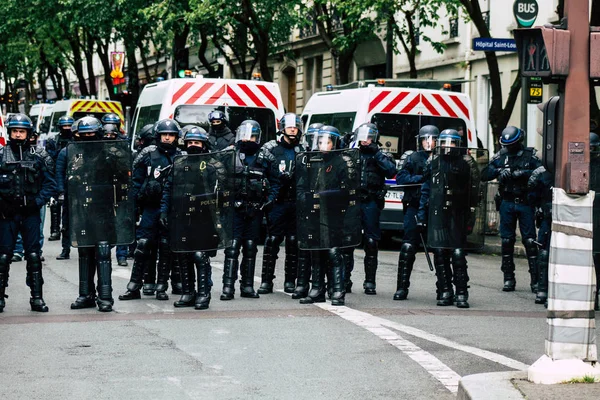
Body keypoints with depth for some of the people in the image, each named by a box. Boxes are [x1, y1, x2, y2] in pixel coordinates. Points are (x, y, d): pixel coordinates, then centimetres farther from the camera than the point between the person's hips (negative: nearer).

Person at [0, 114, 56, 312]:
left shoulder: (39, 157, 6)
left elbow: (50, 183, 6)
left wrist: (38, 201, -7)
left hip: (30, 213, 0)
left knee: (33, 255, 1)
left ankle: (36, 297, 6)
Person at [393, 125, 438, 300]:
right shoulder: (412, 158, 8)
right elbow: (401, 178, -1)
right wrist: (422, 178, -12)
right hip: (415, 207, -1)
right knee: (408, 247, -6)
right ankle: (402, 287, -1)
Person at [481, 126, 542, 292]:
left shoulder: (530, 155, -1)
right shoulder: (500, 156, 7)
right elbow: (484, 175, 2)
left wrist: (523, 173, -23)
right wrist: (498, 171, -15)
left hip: (525, 203, -3)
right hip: (507, 204, 3)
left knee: (530, 241, -4)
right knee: (507, 241, 6)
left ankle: (536, 279, -1)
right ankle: (509, 279, 13)